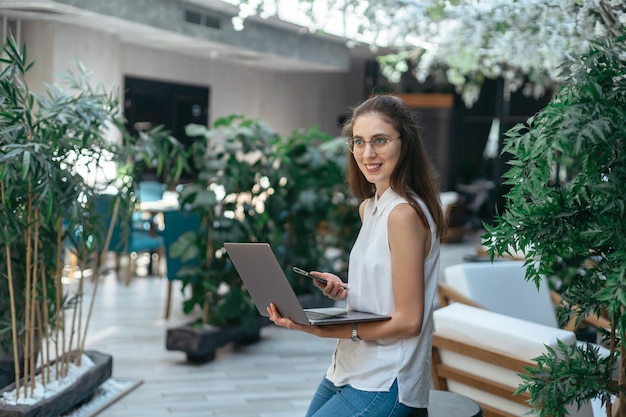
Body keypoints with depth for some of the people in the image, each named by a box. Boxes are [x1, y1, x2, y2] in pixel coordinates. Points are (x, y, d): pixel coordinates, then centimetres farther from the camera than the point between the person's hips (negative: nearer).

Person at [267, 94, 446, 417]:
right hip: (348, 371, 9)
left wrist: (322, 330, -23)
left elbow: (409, 320, -18)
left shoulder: (404, 213, -19)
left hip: (382, 387, -8)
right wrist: (343, 291, -1)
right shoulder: (369, 207, 10)